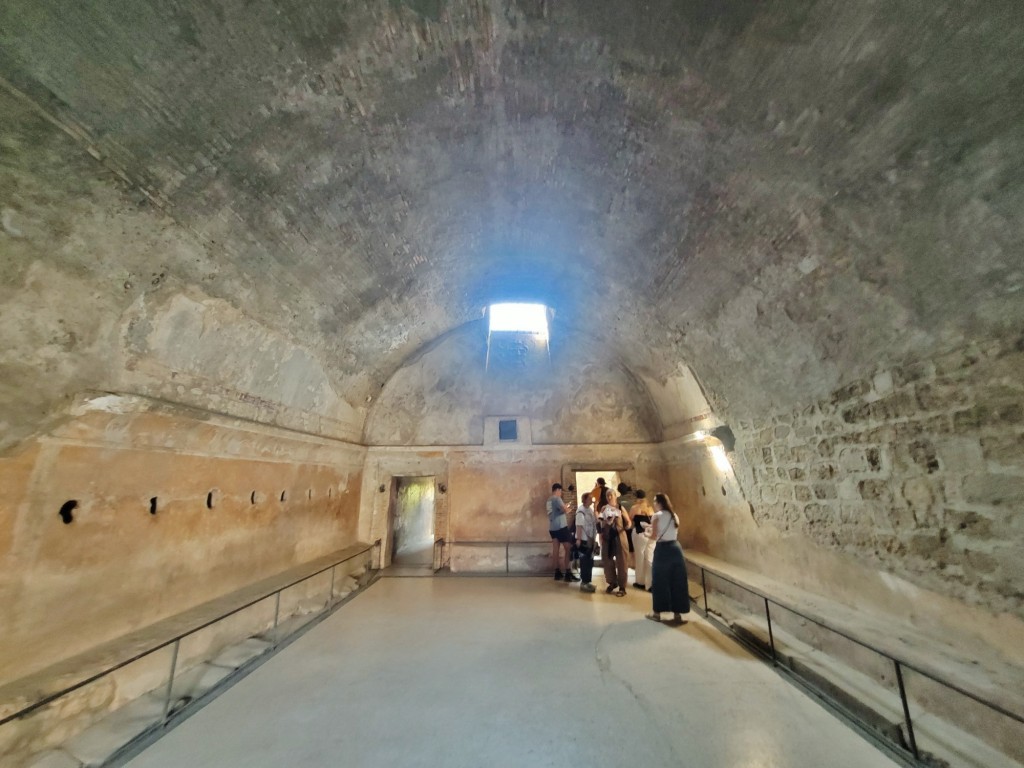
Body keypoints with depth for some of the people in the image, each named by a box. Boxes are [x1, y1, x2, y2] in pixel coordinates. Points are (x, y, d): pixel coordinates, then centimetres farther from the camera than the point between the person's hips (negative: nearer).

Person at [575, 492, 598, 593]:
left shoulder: (591, 509, 8)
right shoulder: (581, 510, -19)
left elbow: (595, 522, 13)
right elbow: (579, 526, -23)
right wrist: (578, 539, -25)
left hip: (590, 539, 8)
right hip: (583, 540, -8)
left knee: (590, 561, 16)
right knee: (585, 562, 1)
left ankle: (588, 581, 28)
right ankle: (584, 583, 12)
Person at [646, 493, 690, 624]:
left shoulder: (657, 516, -8)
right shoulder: (675, 516, 9)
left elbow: (654, 536, -11)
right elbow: (675, 534, 12)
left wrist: (646, 533, 8)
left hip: (662, 550, -5)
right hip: (676, 548, 5)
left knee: (660, 582, 6)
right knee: (677, 582, 10)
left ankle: (657, 613, 17)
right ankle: (677, 614, 17)